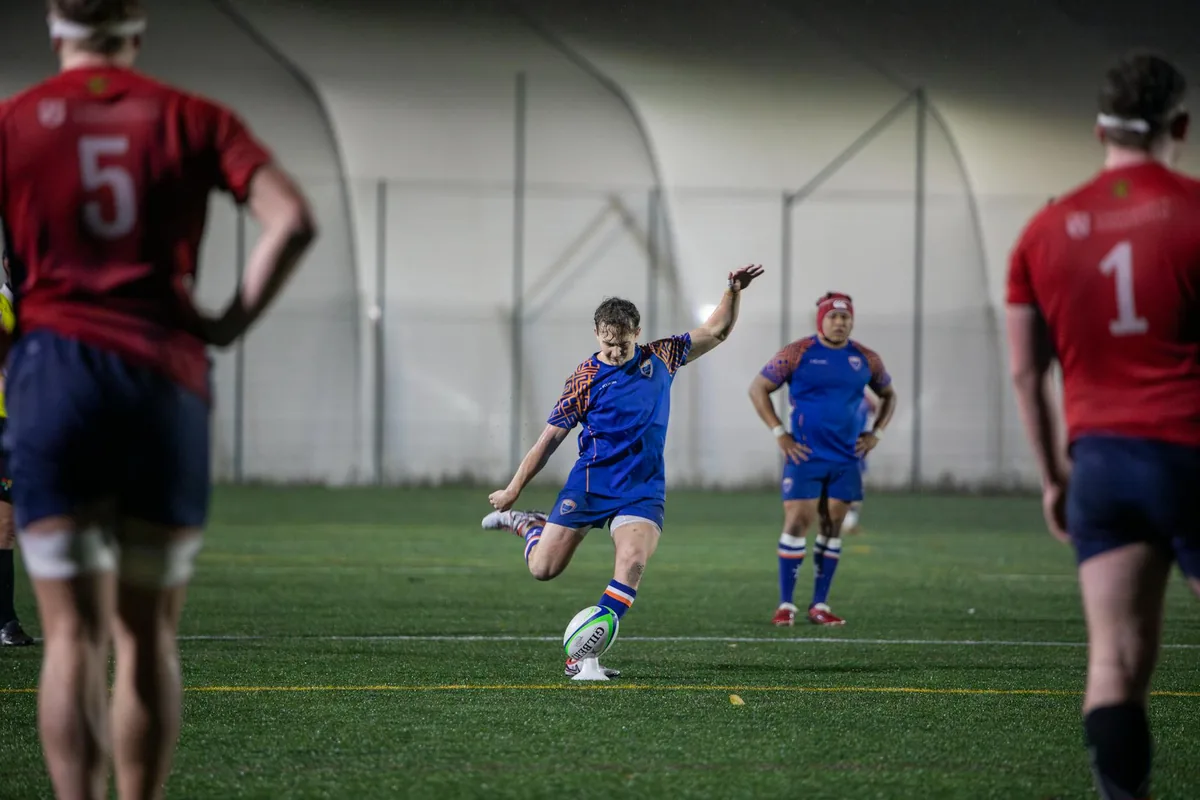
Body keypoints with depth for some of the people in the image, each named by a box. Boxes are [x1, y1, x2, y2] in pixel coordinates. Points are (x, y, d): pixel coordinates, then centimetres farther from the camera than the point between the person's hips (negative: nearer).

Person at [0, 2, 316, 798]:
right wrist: (230, 323, 3)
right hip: (167, 375, 1)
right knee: (148, 635, 10)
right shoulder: (191, 119, 9)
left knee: (73, 633, -3)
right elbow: (293, 221, -3)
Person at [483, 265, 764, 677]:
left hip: (642, 489, 2)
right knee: (543, 568, -1)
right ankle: (522, 522, 34)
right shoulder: (585, 379, -7)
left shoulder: (660, 358, 3)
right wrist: (513, 489, 1)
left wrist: (734, 292, -3)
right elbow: (550, 437, -1)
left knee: (632, 562, -22)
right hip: (590, 484, -2)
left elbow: (716, 331, 13)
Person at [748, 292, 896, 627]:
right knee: (797, 522, -9)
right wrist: (779, 434, -7)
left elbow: (888, 395, 23)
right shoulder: (797, 353, -5)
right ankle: (786, 604, -4)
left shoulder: (866, 360, 6)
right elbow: (758, 389, -1)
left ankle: (820, 605, 11)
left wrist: (875, 433, 8)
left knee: (833, 526, 5)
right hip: (806, 457, -4)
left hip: (846, 460, 4)